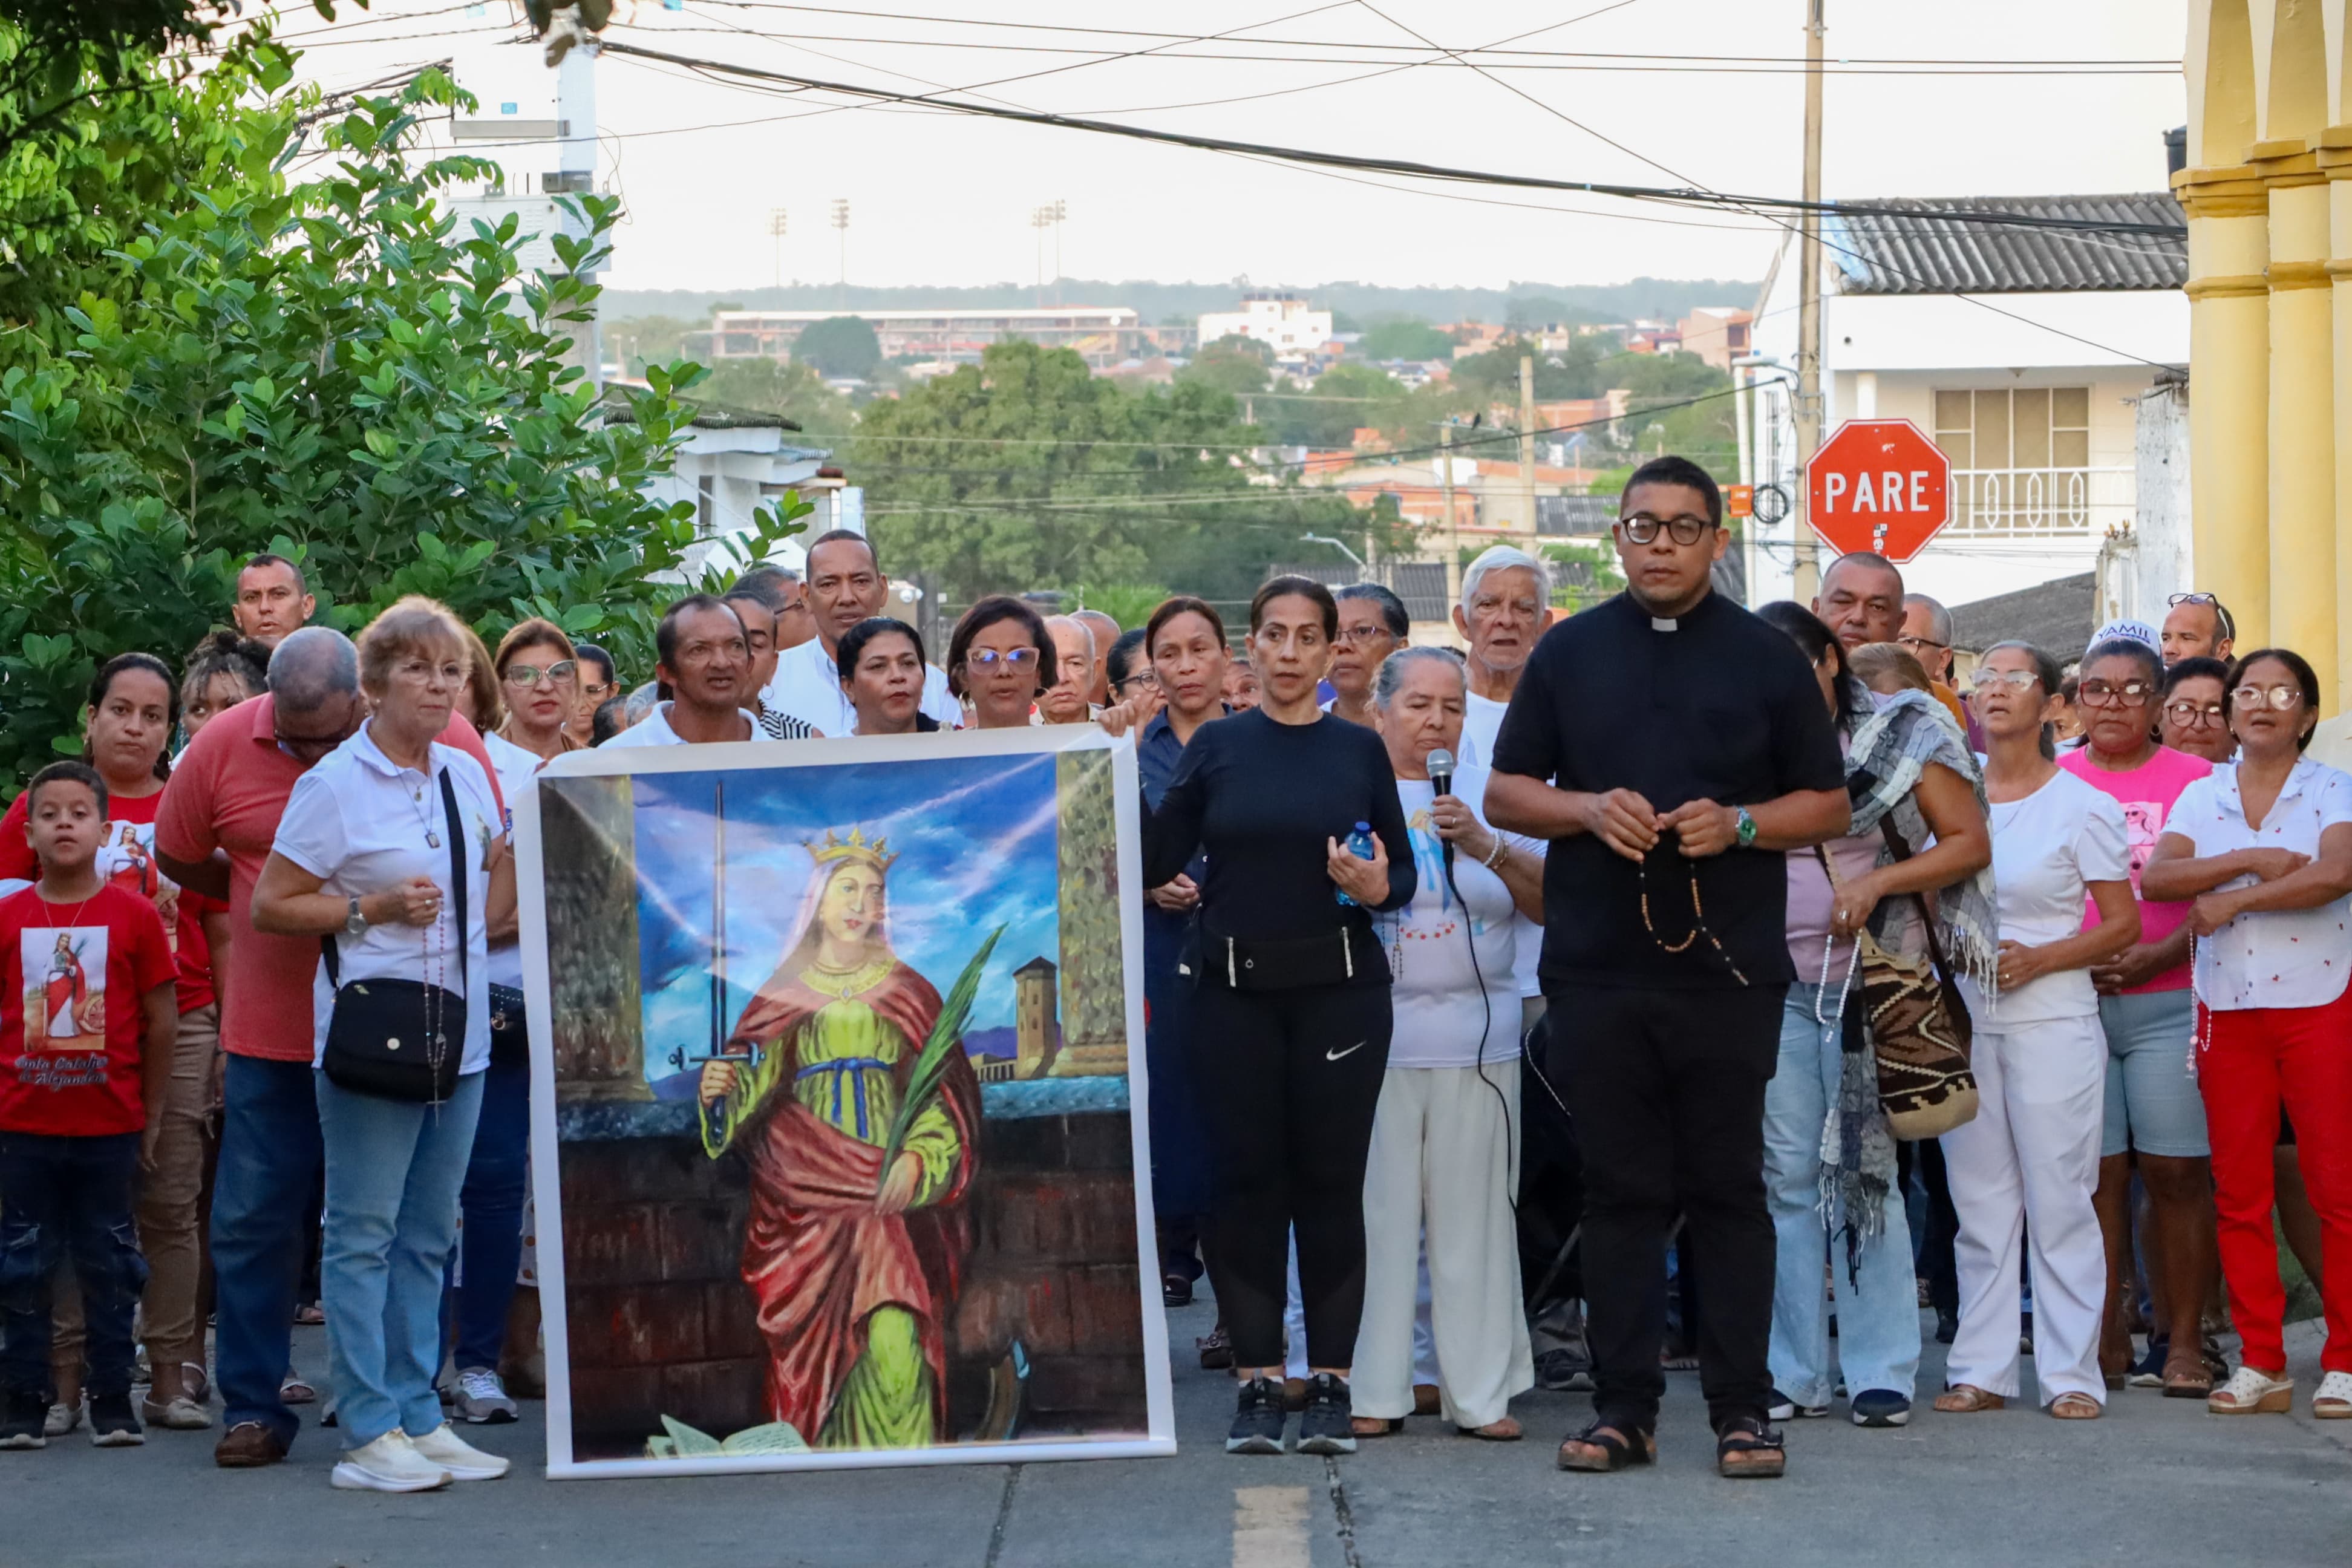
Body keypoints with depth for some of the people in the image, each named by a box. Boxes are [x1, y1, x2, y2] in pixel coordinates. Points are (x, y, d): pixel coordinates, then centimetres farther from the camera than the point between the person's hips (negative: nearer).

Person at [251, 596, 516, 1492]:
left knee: (428, 1238, 11)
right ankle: (370, 1434, -2)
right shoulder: (335, 786, -7)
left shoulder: (467, 775, 11)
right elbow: (268, 907, -7)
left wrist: (519, 845, 3)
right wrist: (373, 909, -15)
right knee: (363, 1234, -4)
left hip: (459, 1034, 6)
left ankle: (419, 1418, 16)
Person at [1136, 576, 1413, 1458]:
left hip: (1340, 989, 0)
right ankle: (1257, 1384, 8)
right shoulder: (1216, 747, 6)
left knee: (1330, 1180, 1)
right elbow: (1157, 863, 0)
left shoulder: (1359, 749, 6)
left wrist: (1377, 888, -15)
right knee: (1246, 1178, 1)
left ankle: (1330, 1385, 7)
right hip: (1236, 993, 1)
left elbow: (1404, 877, 7)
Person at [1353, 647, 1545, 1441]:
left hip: (1476, 1039, 2)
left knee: (1474, 1217, 1)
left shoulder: (1490, 796, 13)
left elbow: (1550, 899, 3)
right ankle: (1372, 1391, 4)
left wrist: (1485, 847, -9)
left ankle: (1481, 1391, 7)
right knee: (1376, 1212, -3)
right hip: (1372, 1037, -2)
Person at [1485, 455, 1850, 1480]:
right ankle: (1623, 1407, 9)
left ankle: (1742, 1409, 4)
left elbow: (1828, 805, 8)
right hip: (1597, 967, 2)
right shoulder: (1568, 655, 11)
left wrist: (1740, 824, -11)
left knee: (1729, 1190, 0)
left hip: (1729, 971, -1)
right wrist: (1589, 809, -8)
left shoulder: (1766, 660, 7)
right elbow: (1505, 794, 11)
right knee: (1619, 1191, 4)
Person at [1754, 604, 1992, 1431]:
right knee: (1788, 1174, 3)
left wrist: (1877, 882, -13)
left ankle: (1880, 1373, -1)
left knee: (1864, 1171, -5)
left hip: (1871, 981, -3)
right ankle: (1795, 1373, 8)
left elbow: (1970, 842, -1)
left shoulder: (1899, 736, 1)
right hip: (1776, 986, 3)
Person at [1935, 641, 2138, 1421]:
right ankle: (1982, 1370, 10)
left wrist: (2038, 959, -14)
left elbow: (2123, 924, -2)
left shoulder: (2082, 806, -2)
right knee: (1980, 1200, 5)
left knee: (2059, 1199, -3)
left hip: (2052, 1018, -4)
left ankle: (2071, 1373, 2)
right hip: (1964, 1018, 4)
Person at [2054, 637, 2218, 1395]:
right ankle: (2104, 1338, 6)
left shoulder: (2196, 780, 5)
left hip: (2169, 1002, -1)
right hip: (2071, 1005, 2)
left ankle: (2182, 1341, 2)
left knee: (2177, 1172, -4)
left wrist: (2160, 955, -13)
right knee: (2095, 1174, 0)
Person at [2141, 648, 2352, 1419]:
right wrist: (2252, 861, -15)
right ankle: (2260, 1364, 9)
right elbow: (2158, 876, -5)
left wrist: (2232, 899, -12)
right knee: (2239, 1191, 3)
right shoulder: (2201, 797, 12)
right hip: (2229, 1009, 3)